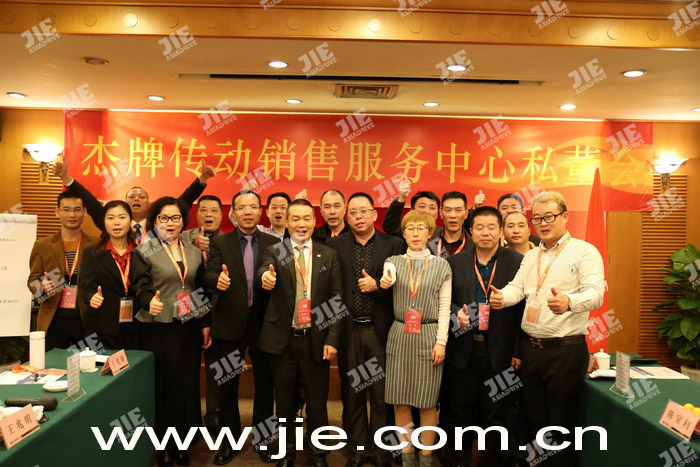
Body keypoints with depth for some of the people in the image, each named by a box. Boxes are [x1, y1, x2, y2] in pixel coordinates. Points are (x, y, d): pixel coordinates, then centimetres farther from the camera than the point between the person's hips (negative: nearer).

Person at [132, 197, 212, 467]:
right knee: (163, 386, 3)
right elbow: (141, 288, -7)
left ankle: (181, 443, 23)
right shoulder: (145, 252, -2)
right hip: (159, 329, -4)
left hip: (190, 328, 4)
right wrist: (150, 301, -28)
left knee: (188, 384, 8)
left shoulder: (194, 252, 9)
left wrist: (205, 325, 10)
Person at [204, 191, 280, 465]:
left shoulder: (274, 244, 3)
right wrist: (218, 280, -33)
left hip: (263, 323, 0)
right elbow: (210, 275, -12)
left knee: (265, 384, 12)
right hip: (229, 324, 0)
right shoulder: (220, 243, 2)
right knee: (226, 386, 11)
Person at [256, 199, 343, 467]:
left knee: (317, 402, 10)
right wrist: (265, 276, -46)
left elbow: (337, 300, 1)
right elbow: (264, 268, -21)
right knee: (285, 402, 14)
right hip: (283, 339, 0)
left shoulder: (329, 256, 3)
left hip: (317, 341, 0)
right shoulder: (274, 252, 2)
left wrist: (332, 339, -7)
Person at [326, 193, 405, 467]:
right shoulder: (335, 245, 4)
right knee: (353, 395, 13)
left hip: (380, 331, -1)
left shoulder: (393, 245, 1)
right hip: (348, 331, 1)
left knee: (382, 396, 6)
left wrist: (377, 286, -15)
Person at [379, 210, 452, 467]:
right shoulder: (393, 262, 9)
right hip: (399, 336, 2)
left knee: (427, 402, 3)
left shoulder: (441, 265, 4)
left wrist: (441, 342, -5)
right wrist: (384, 283, -32)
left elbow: (444, 306, 1)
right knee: (400, 401, 4)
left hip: (429, 337, -1)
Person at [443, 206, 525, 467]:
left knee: (496, 415, 11)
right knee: (461, 414, 13)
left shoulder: (518, 263, -3)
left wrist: (518, 351, -9)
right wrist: (455, 312, -12)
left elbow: (524, 308, -5)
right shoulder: (455, 262, 5)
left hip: (500, 352, -2)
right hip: (463, 350, 2)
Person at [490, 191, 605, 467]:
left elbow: (595, 293, -18)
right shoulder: (531, 256, 15)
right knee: (535, 418, 16)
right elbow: (517, 288, 6)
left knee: (561, 422, 5)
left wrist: (569, 302, -40)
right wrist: (502, 297, -18)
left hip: (566, 350, -6)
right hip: (529, 348, 6)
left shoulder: (584, 252, -5)